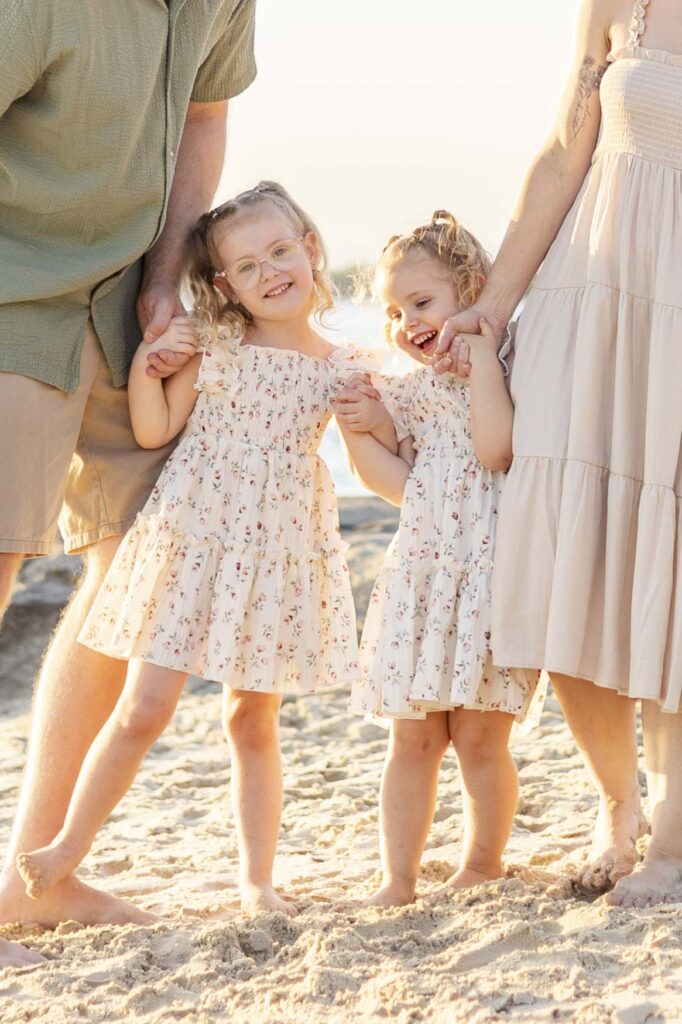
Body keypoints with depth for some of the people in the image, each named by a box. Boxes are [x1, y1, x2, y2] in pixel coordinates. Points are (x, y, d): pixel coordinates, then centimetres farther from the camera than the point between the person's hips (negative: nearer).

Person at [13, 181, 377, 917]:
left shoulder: (342, 368, 4)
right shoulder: (212, 348, -1)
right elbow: (154, 431, -4)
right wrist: (146, 360, -16)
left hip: (278, 552, 2)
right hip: (192, 537, -2)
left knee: (252, 719, 9)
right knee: (145, 706, -3)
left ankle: (256, 878, 19)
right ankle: (69, 845, 15)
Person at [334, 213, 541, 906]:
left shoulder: (509, 368, -2)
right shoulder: (407, 392, 15)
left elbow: (495, 449, -20)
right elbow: (403, 486, 8)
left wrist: (481, 351, -16)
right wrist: (360, 432, -4)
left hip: (491, 571, -5)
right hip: (420, 574, 5)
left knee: (479, 736, -1)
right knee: (413, 739, 5)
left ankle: (482, 866, 16)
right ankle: (397, 879, 11)